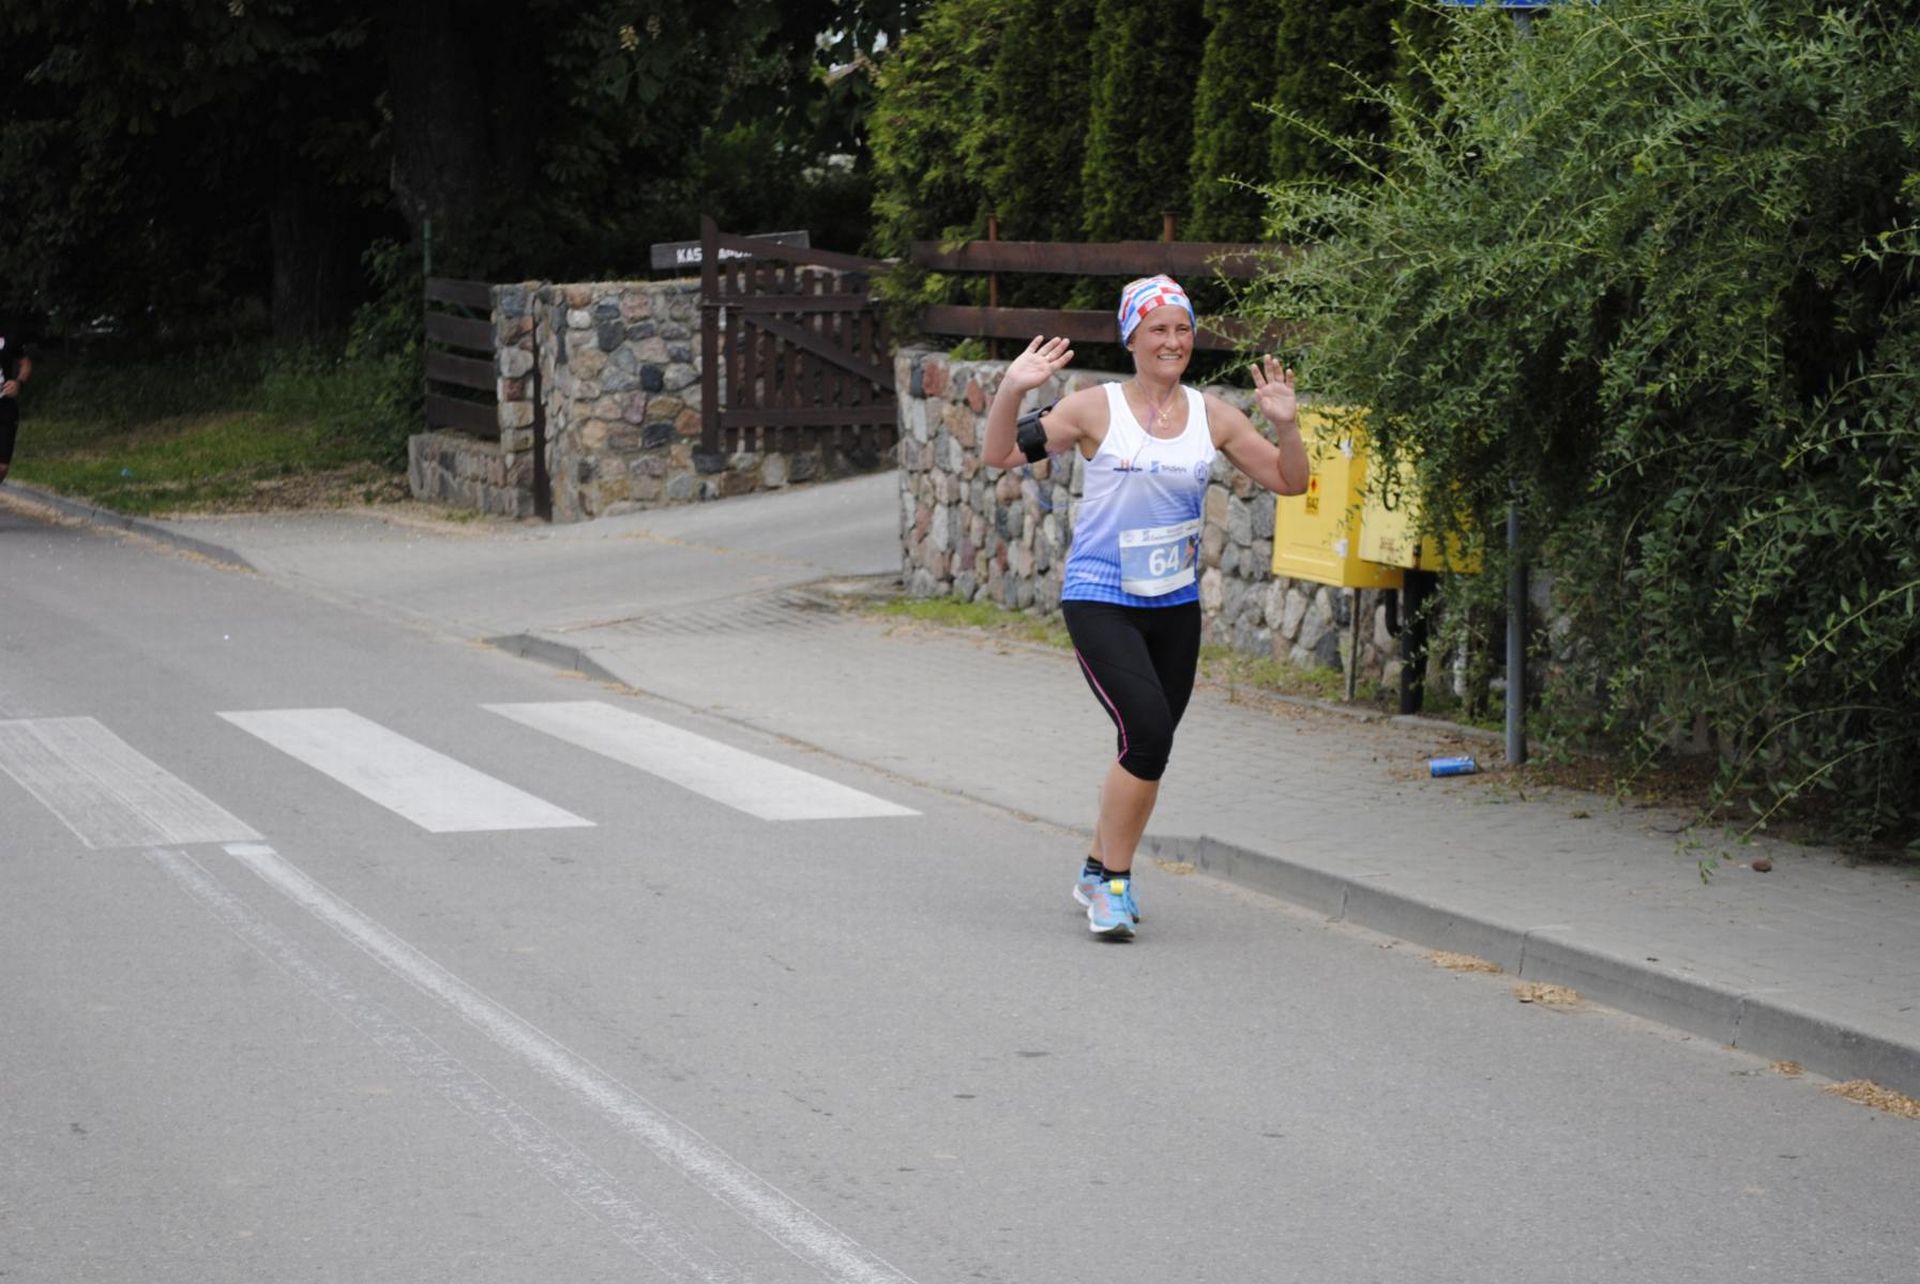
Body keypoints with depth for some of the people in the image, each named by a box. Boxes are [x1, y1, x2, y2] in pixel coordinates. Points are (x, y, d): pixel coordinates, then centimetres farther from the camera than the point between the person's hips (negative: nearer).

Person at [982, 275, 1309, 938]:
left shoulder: (1211, 416, 4)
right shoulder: (1096, 409, -7)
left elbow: (1289, 481, 6)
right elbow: (1000, 456, -9)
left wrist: (1285, 424, -11)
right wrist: (1012, 392, -25)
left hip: (1175, 605, 5)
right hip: (1099, 602, -5)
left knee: (1147, 748, 12)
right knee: (1148, 732, -20)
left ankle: (1098, 872, 33)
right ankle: (1114, 883, -4)